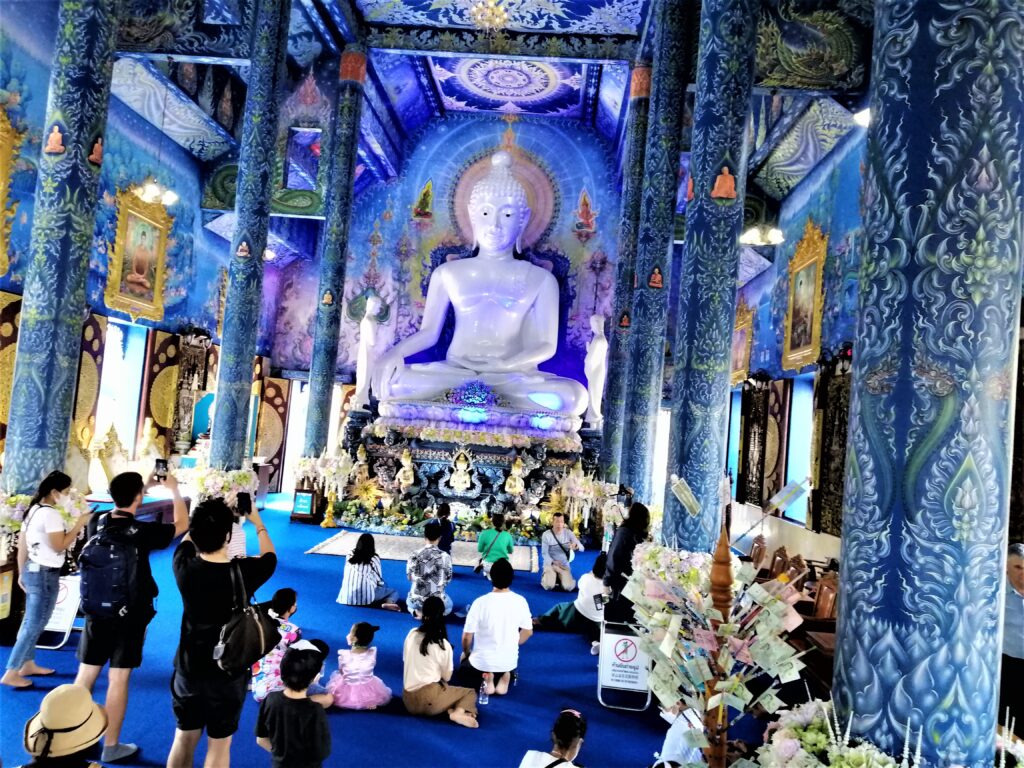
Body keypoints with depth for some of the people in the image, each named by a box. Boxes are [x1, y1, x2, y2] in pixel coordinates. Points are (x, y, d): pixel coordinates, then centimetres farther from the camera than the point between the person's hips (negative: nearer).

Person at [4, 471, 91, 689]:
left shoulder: (34, 509, 9)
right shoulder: (51, 514, -20)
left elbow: (21, 544, 13)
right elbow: (59, 546, -22)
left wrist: (22, 573, 19)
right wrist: (79, 524, -18)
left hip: (32, 570, 10)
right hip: (45, 574, -10)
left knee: (30, 621, 18)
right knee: (35, 625, -1)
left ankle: (28, 664, 29)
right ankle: (10, 673, 3)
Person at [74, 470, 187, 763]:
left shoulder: (100, 522, -5)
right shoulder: (141, 531, -19)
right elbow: (181, 524, -5)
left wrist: (146, 486, 19)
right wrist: (174, 489, 4)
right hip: (129, 615, -5)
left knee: (85, 675, 14)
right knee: (118, 680, 4)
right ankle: (111, 746, 15)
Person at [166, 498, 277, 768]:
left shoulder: (185, 567, -17)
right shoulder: (243, 572, -24)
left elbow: (187, 537, 7)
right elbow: (269, 556, 1)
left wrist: (210, 514, 18)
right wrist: (257, 522, 14)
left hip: (188, 669, 3)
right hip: (228, 674, -3)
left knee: (184, 737, 21)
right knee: (219, 744, 13)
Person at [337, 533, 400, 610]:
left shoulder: (350, 556, 6)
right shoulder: (374, 559, -5)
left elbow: (345, 576, 15)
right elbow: (379, 579, 2)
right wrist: (383, 584, 25)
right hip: (366, 597, -5)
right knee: (394, 592, 11)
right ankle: (388, 603, -19)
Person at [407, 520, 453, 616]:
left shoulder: (415, 555, -8)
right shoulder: (445, 556, -13)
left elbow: (409, 577, 2)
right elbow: (447, 579, -2)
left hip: (416, 600, 2)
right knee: (448, 606, 34)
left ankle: (417, 611, 7)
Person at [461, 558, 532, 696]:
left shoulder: (480, 602, -19)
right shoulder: (520, 601, -10)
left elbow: (467, 637, -11)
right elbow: (528, 632, 2)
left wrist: (466, 653, 10)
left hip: (482, 662, -2)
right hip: (510, 662, 2)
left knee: (465, 664, 31)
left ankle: (486, 679, 1)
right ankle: (505, 676, 4)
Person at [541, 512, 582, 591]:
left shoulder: (568, 533, -6)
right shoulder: (546, 535, -11)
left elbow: (582, 547, -11)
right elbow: (544, 553, -8)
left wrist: (576, 546, -36)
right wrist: (553, 562, -25)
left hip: (564, 564, 2)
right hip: (550, 564, -2)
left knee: (568, 587, -19)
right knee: (549, 586, -23)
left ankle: (560, 578, 16)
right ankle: (545, 577, 13)